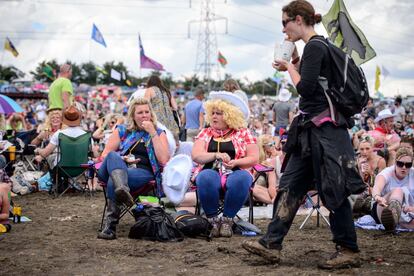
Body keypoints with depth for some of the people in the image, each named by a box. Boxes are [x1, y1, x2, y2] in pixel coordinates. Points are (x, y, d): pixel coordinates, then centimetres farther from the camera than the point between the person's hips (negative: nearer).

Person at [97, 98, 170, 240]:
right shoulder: (122, 131, 20)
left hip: (143, 173, -2)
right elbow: (105, 155, 14)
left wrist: (152, 133, -4)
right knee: (113, 156, -35)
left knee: (113, 182, -35)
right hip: (119, 168, 2)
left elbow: (164, 160, -2)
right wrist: (121, 159, -6)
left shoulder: (159, 133, 16)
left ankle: (110, 226, -37)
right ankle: (123, 189, -63)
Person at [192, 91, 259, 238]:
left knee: (242, 178, -36)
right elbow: (195, 156, 1)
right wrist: (216, 155, -17)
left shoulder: (243, 133, 11)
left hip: (235, 174, 0)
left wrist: (235, 162, -14)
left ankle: (227, 219, -21)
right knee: (205, 178, -35)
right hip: (211, 172, 1)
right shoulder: (206, 133, 15)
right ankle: (212, 219, -19)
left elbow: (254, 158, 4)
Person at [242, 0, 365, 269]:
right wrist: (295, 64, 11)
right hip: (312, 127, 10)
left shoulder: (315, 47, -14)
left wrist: (290, 66, -6)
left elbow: (305, 87, -20)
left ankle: (349, 251, 8)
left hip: (323, 128, -10)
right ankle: (271, 244, 12)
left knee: (333, 190, -2)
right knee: (290, 185, 9)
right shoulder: (317, 46, 16)